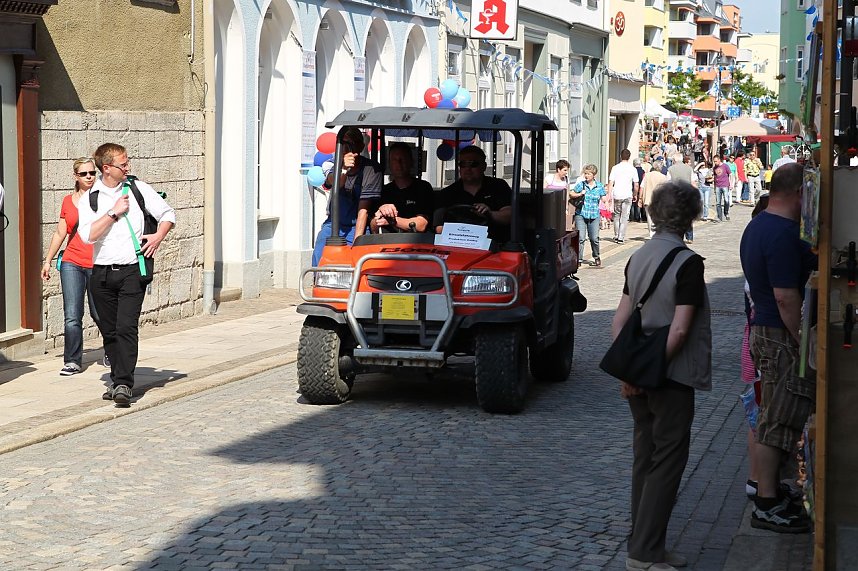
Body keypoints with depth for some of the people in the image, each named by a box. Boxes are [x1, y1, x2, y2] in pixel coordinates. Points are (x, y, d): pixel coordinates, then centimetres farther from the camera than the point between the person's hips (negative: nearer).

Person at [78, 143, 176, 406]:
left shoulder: (138, 189, 5)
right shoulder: (88, 199, 3)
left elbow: (167, 214, 13)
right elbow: (88, 235, -11)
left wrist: (158, 236, -5)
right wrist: (114, 212, -12)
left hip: (132, 271, -2)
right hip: (102, 273, 2)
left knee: (126, 328, -14)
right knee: (109, 332, 9)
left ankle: (124, 385, -17)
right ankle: (118, 381, 22)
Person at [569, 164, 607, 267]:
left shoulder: (599, 186, 5)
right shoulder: (581, 185, 1)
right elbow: (571, 194, 9)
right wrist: (579, 194, -8)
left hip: (594, 216, 1)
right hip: (581, 214, -1)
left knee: (594, 238, 3)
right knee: (580, 238, -8)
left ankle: (597, 258, 24)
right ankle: (579, 259, -1)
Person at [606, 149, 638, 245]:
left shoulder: (615, 168, -1)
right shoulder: (632, 169, 0)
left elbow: (611, 182, -4)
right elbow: (636, 185, 2)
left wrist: (609, 194, 0)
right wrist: (635, 195, 16)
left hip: (616, 195, 1)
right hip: (627, 195, -1)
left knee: (616, 216, 15)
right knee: (624, 217, 3)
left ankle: (616, 236, 18)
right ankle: (621, 237, 0)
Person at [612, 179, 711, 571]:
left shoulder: (637, 258, 8)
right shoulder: (688, 263, -14)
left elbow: (620, 320, 7)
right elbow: (680, 329, -19)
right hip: (672, 376, -7)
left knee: (646, 458, 14)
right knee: (668, 461, -2)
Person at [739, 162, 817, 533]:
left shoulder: (756, 227, 14)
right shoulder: (784, 234, -20)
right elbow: (786, 297, -24)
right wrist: (804, 344, -19)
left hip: (763, 328, 10)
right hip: (781, 335, -10)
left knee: (773, 419, 16)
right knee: (778, 423, -4)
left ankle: (769, 493, 24)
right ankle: (767, 506, 1)